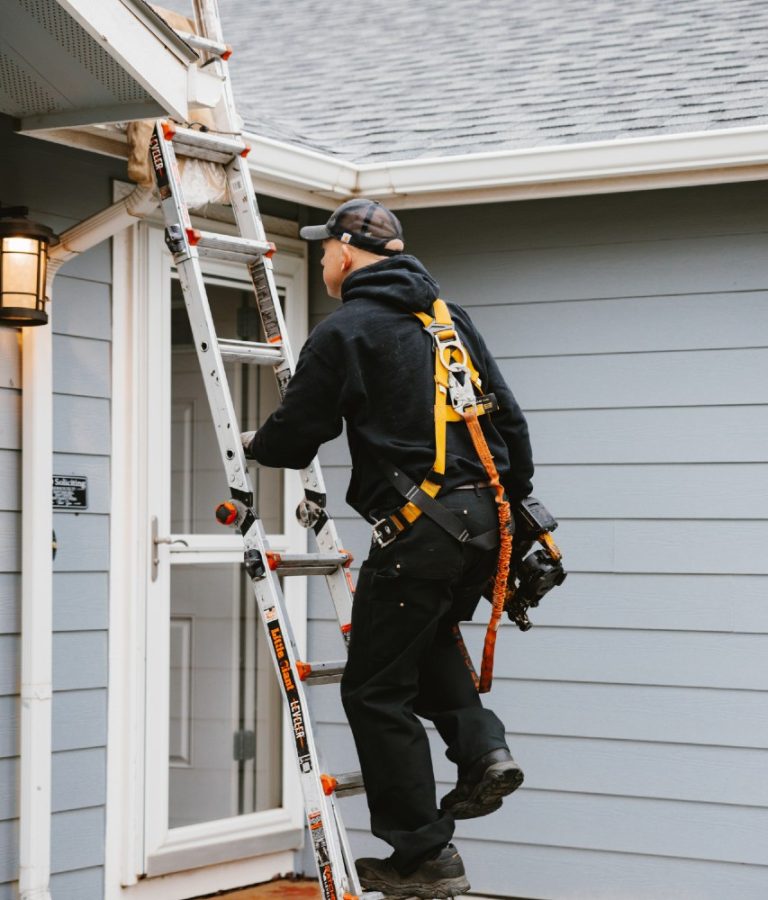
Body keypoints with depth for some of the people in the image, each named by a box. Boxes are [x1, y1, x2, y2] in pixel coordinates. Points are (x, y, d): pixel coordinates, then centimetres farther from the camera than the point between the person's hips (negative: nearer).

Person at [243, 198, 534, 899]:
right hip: (485, 514, 8)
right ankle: (482, 747, 12)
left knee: (377, 691, 3)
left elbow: (294, 439, -3)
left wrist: (254, 445, 20)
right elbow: (508, 417, 16)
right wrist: (515, 512, 22)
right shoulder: (449, 317, 17)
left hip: (419, 527, -8)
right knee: (429, 637, 32)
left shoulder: (344, 333, -5)